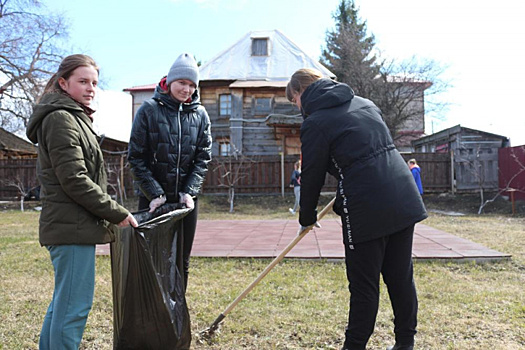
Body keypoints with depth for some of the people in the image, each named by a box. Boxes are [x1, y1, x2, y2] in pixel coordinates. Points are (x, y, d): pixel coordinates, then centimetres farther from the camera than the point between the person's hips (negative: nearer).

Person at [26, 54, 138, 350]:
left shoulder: (74, 118, 21)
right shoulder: (61, 119, -12)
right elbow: (74, 180, -19)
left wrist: (108, 215, 18)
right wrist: (117, 213, -14)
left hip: (76, 225, 11)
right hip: (72, 227, -11)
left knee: (64, 301, 18)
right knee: (75, 305, -6)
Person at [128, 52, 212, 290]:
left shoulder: (200, 114, 4)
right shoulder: (149, 109, -4)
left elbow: (203, 157, 3)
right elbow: (136, 157, -5)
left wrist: (189, 192, -9)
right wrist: (154, 193, -12)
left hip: (186, 199, 3)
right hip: (153, 199, -3)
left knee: (182, 262, 11)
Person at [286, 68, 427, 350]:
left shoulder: (315, 123, -6)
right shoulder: (364, 103, 15)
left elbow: (312, 175, -2)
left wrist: (307, 218, 13)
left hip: (367, 210, -7)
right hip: (405, 201, 7)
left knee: (364, 286, 5)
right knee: (401, 278, 16)